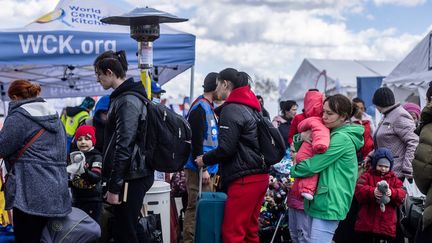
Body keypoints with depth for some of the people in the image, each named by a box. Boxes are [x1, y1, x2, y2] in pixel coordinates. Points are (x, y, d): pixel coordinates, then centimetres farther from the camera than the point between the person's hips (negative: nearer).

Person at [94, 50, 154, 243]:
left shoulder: (128, 101, -15)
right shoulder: (124, 96, 16)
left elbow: (124, 146, -20)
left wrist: (114, 187, -18)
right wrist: (111, 182, 21)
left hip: (131, 178, -10)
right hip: (132, 175, 10)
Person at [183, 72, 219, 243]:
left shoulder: (209, 107, 16)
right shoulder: (200, 107, -14)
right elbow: (196, 141, -19)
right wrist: (202, 169, -20)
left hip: (208, 168, 10)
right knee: (196, 208, -7)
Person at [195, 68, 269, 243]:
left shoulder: (231, 109, -11)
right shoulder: (251, 107, 17)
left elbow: (226, 149, -16)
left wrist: (204, 159, -1)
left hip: (244, 180, -10)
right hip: (260, 176, 10)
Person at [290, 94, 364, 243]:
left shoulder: (342, 138, -15)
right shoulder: (330, 134, 15)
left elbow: (313, 165, -20)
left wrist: (293, 170, -1)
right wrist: (302, 137, -1)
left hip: (328, 204, -10)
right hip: (316, 200, 10)